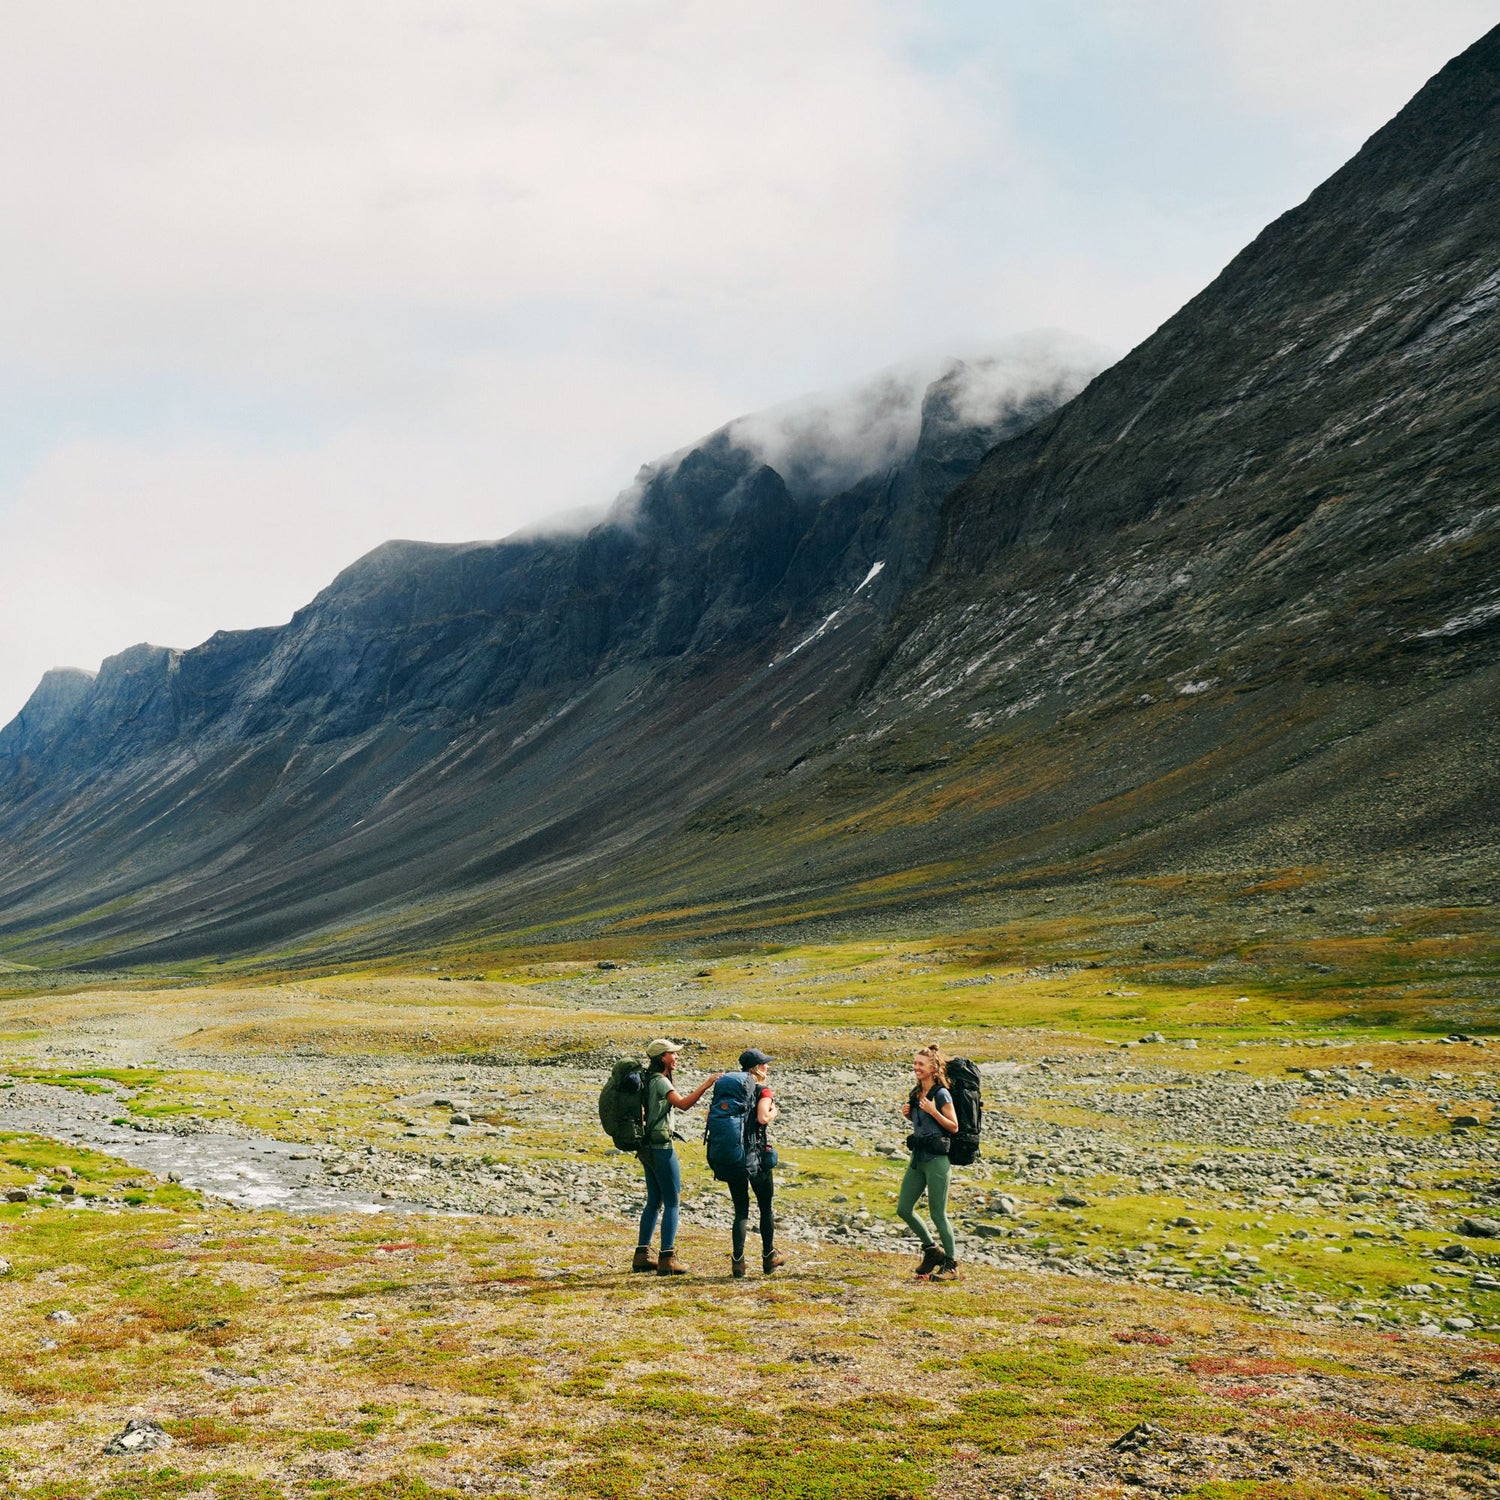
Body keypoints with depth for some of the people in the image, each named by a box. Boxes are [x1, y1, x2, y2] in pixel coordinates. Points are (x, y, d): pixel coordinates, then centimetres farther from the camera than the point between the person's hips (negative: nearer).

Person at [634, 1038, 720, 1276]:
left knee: (654, 1201, 15)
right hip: (661, 1147, -10)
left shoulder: (651, 1079, 13)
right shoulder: (660, 1081, -16)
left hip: (648, 1147, 10)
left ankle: (642, 1256, 18)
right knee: (672, 1202, -5)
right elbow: (683, 1104, -30)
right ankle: (667, 1259, -6)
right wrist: (706, 1085, -32)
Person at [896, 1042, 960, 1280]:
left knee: (938, 1214, -2)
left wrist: (933, 1111, -21)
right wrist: (909, 1114, 4)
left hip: (936, 1159, -8)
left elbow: (954, 1127, -11)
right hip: (918, 1157, 8)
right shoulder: (916, 1093, 11)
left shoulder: (941, 1094, -11)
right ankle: (931, 1251, 25)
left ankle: (951, 1263, 12)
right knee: (903, 1209, 9)